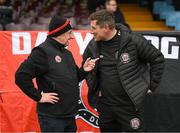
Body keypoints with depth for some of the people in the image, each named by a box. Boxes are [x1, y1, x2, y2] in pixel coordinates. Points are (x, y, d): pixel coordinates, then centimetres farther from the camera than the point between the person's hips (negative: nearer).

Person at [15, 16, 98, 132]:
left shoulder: (66, 53, 16)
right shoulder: (43, 51, -12)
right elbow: (21, 76, -19)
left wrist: (83, 70, 4)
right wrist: (38, 96, -16)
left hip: (70, 116, 8)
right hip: (52, 117, -8)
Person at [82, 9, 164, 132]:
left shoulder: (134, 41, -14)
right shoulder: (93, 45, 0)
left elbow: (157, 59, -5)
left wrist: (151, 85, -3)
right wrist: (93, 87, 11)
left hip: (129, 104, -5)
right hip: (104, 105, 5)